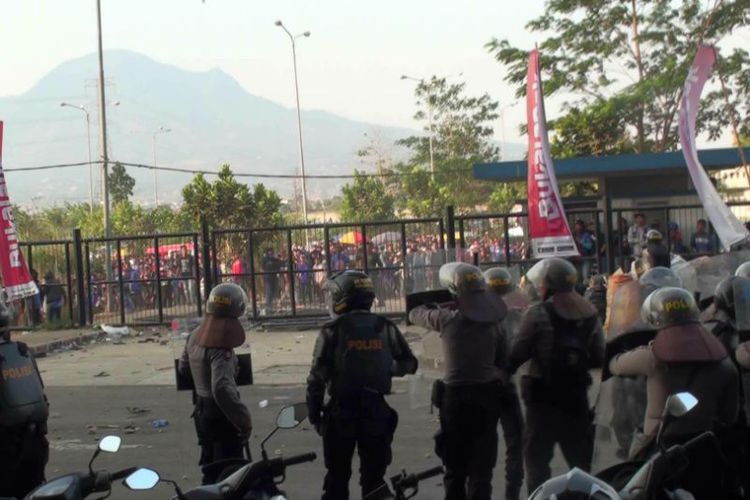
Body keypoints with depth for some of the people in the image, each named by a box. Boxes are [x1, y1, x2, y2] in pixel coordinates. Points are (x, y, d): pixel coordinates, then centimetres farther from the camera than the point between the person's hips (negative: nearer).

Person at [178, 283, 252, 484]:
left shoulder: (196, 336, 2)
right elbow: (222, 389, -36)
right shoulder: (221, 346, -25)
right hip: (220, 415, -9)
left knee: (211, 469, 22)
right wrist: (244, 419, -31)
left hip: (202, 410, 9)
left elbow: (183, 367, 19)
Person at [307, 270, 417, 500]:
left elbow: (318, 376, -10)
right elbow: (408, 364, 8)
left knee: (337, 476, 9)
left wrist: (314, 412, 0)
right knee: (374, 476, 12)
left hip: (341, 412, -2)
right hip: (376, 411, 3)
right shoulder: (385, 327, 2)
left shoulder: (333, 330, -8)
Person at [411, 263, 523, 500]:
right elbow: (505, 363, 2)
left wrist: (430, 304, 30)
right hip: (488, 397, 2)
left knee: (456, 468, 11)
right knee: (482, 469, 11)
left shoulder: (446, 319, -6)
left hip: (455, 397, -2)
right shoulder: (494, 323, 1)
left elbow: (415, 315, 11)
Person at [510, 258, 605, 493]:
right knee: (579, 457, 16)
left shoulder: (538, 313, -12)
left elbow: (518, 354, -14)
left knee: (538, 457, 3)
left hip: (543, 395, -5)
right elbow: (598, 358, 8)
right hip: (576, 394, 5)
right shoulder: (590, 314, 6)